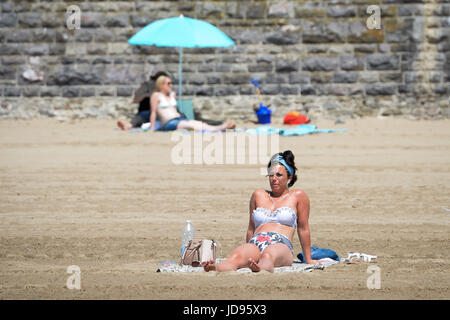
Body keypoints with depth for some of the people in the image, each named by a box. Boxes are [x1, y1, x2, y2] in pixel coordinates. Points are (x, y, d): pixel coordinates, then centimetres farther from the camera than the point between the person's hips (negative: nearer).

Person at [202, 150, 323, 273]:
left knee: (268, 256, -45)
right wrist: (249, 253, 33)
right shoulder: (258, 195, 27)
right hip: (255, 243, 3)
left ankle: (259, 268, -80)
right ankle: (215, 268, -70)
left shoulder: (297, 196, 16)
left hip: (281, 246, -3)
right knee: (235, 257, -37)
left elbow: (303, 229, 17)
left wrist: (308, 260, 20)